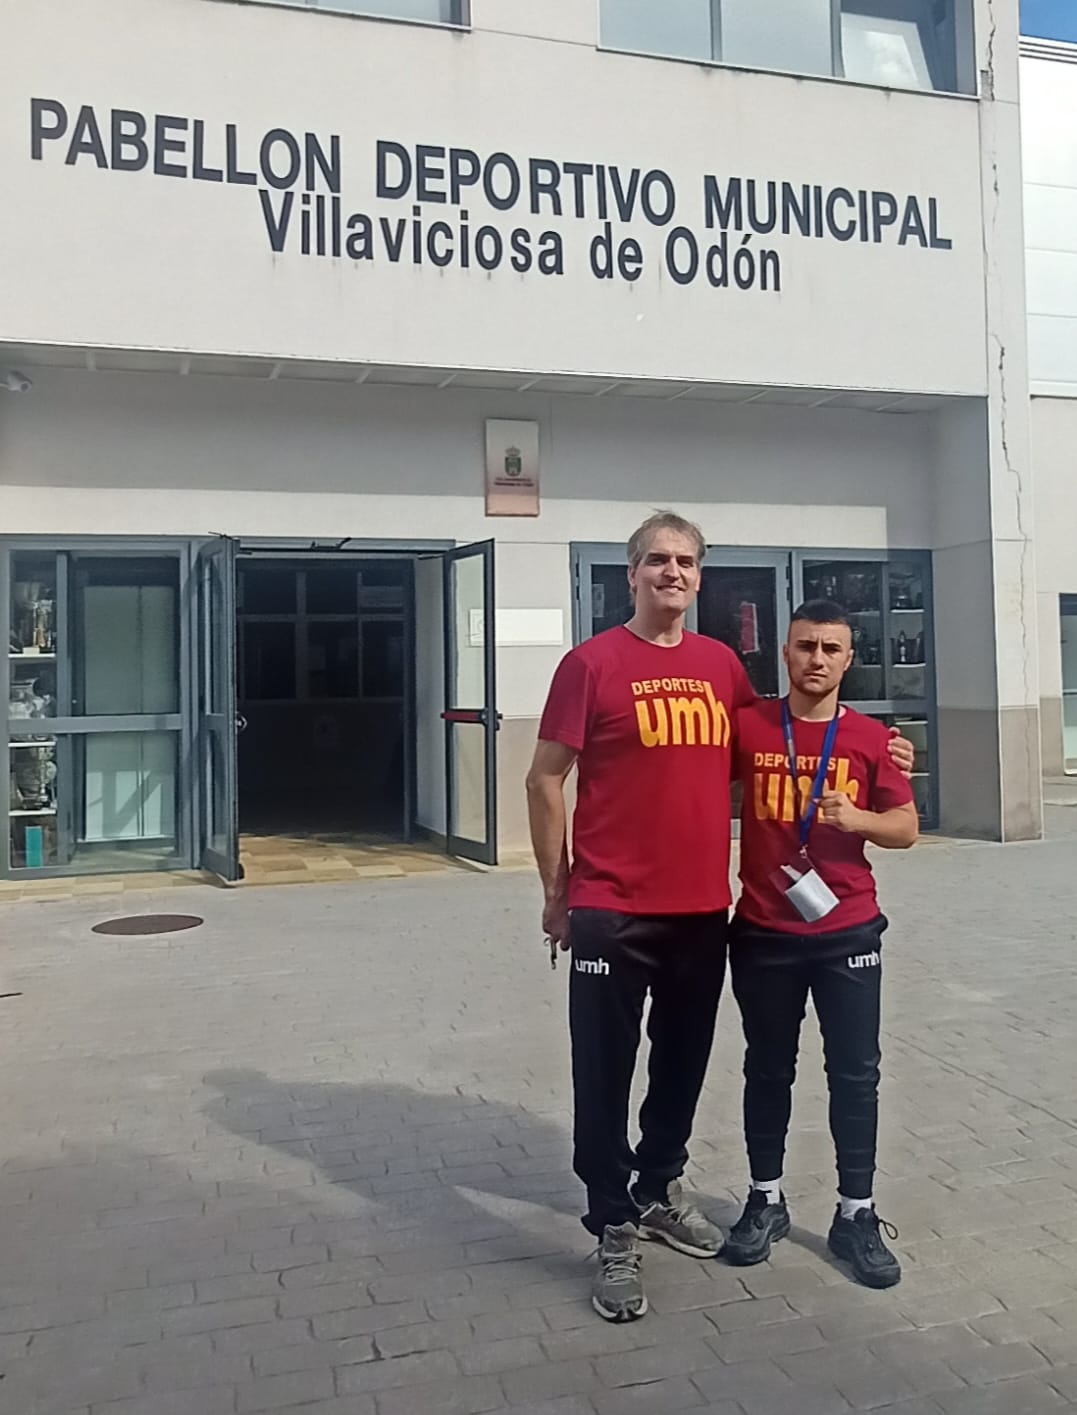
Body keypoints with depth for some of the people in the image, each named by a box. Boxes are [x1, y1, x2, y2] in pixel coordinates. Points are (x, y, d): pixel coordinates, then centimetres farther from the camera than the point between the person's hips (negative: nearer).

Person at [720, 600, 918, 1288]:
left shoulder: (870, 737, -1)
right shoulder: (747, 727, -2)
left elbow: (907, 828, 4)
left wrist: (856, 819, -15)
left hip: (848, 933, 0)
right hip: (764, 934, 0)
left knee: (855, 1073, 7)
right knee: (768, 1070, 12)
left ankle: (856, 1214, 22)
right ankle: (766, 1201, 28)